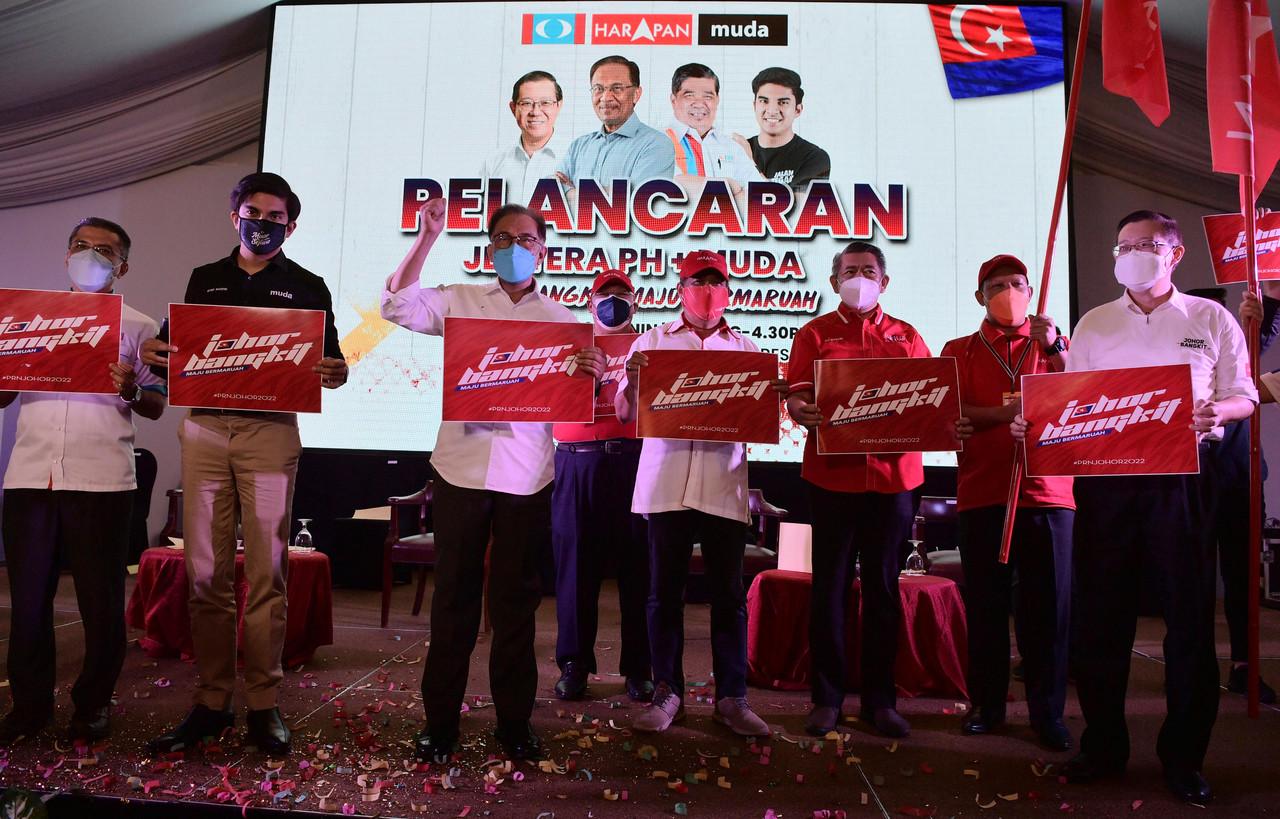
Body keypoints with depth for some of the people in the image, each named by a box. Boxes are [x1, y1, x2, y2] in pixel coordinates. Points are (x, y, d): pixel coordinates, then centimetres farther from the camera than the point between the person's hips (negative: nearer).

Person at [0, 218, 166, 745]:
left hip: (101, 479, -3)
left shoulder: (138, 327, 9)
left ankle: (93, 703, 17)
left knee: (101, 599, 2)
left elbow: (156, 407, 5)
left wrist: (131, 391, -16)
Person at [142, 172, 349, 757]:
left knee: (266, 572, -3)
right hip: (204, 427, 3)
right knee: (204, 572, 2)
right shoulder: (204, 280, 19)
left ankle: (263, 705, 5)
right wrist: (155, 356, -3)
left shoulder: (308, 287, 11)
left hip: (271, 429, -2)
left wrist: (335, 374, -17)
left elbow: (328, 363, 6)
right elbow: (179, 353, 19)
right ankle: (211, 702, 13)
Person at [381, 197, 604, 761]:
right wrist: (427, 238, -9)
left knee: (516, 598, 8)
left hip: (526, 474, 1)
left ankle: (514, 719, 21)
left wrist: (591, 376, -18)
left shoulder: (560, 320, 10)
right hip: (461, 465, 0)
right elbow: (397, 307, -5)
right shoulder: (459, 301, 9)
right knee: (454, 593, 6)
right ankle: (440, 719, 18)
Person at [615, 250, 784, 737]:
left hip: (724, 488, 1)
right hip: (665, 485, 0)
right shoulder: (653, 341, 10)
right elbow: (626, 414, 6)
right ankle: (666, 693, 19)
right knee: (665, 592, 7)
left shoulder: (745, 349, 13)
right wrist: (632, 377, -14)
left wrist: (773, 398, -9)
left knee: (729, 595, 5)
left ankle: (731, 697, 17)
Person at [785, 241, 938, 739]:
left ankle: (880, 699, 19)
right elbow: (796, 397, -2)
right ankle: (827, 698, 14)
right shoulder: (815, 334, 8)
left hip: (893, 475, 2)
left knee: (883, 588, 8)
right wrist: (803, 412, -25)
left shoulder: (907, 337, 14)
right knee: (830, 587, 3)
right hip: (832, 474, -2)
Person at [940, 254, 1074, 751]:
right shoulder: (959, 350, 11)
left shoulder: (1052, 344, 13)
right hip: (982, 492, 0)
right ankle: (986, 704, 17)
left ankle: (1047, 711, 13)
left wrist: (1054, 348, -14)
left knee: (1048, 604, 1)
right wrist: (1006, 413, -17)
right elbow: (951, 412, -2)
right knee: (986, 602, 5)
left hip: (1047, 491, 0)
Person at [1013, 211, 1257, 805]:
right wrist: (1033, 424, -6)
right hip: (1104, 479, 2)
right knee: (1101, 614, 5)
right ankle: (1103, 745, 19)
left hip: (1181, 480, -1)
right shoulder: (1093, 324, 14)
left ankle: (1183, 757, 18)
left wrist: (1219, 411, -15)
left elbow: (1243, 394, 7)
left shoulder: (1210, 318, 10)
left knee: (1189, 617, 2)